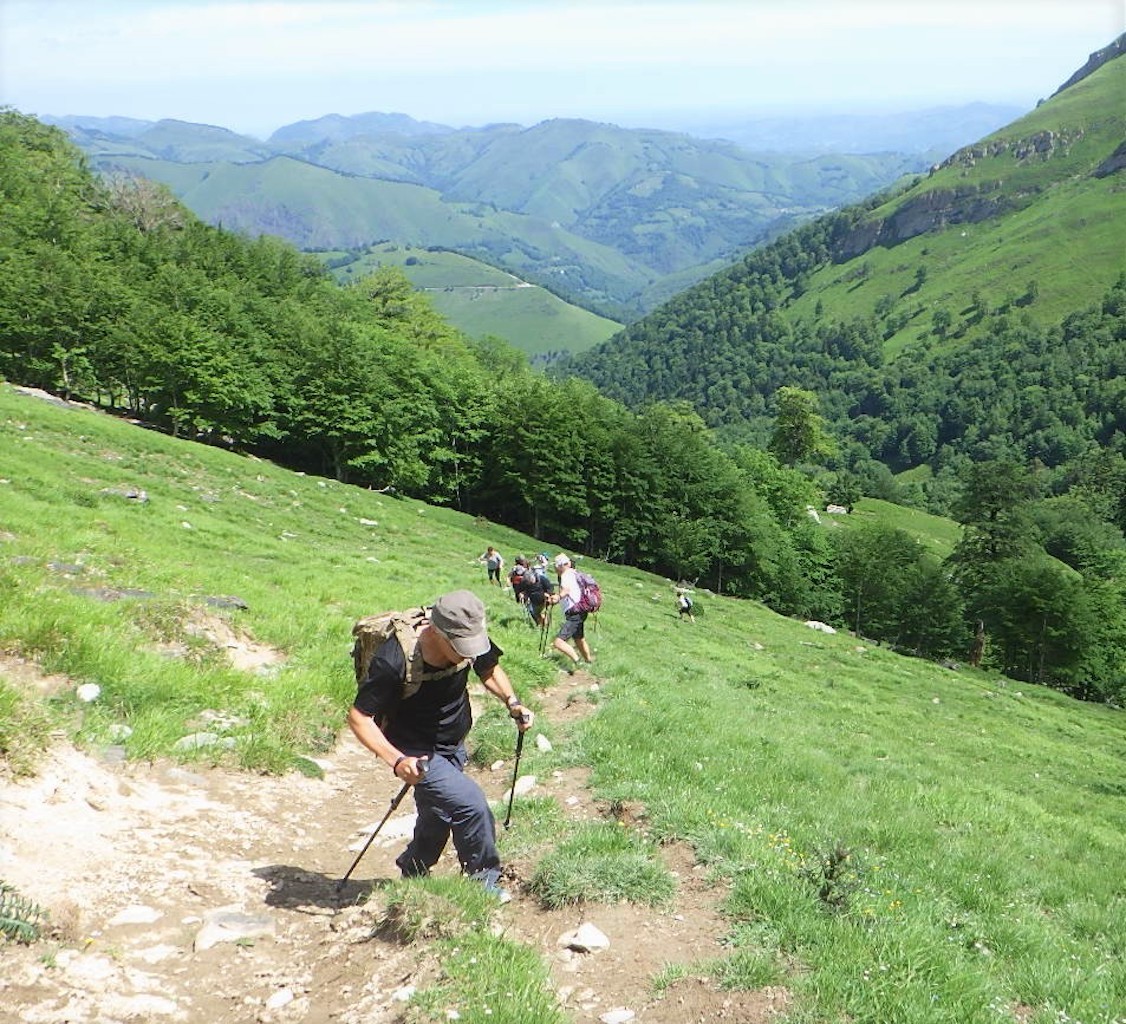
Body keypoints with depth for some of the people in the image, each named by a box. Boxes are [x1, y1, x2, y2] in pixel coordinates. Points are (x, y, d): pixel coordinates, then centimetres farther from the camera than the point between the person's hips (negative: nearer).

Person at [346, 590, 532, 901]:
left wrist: (511, 701, -14)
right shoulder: (393, 661, -35)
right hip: (417, 754, -6)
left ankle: (412, 875, 51)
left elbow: (489, 670, 4)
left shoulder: (468, 641, -19)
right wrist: (396, 761, -39)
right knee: (471, 804, -21)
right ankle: (483, 880, 4)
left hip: (452, 747, 6)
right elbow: (358, 717, -27)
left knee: (438, 816, 22)